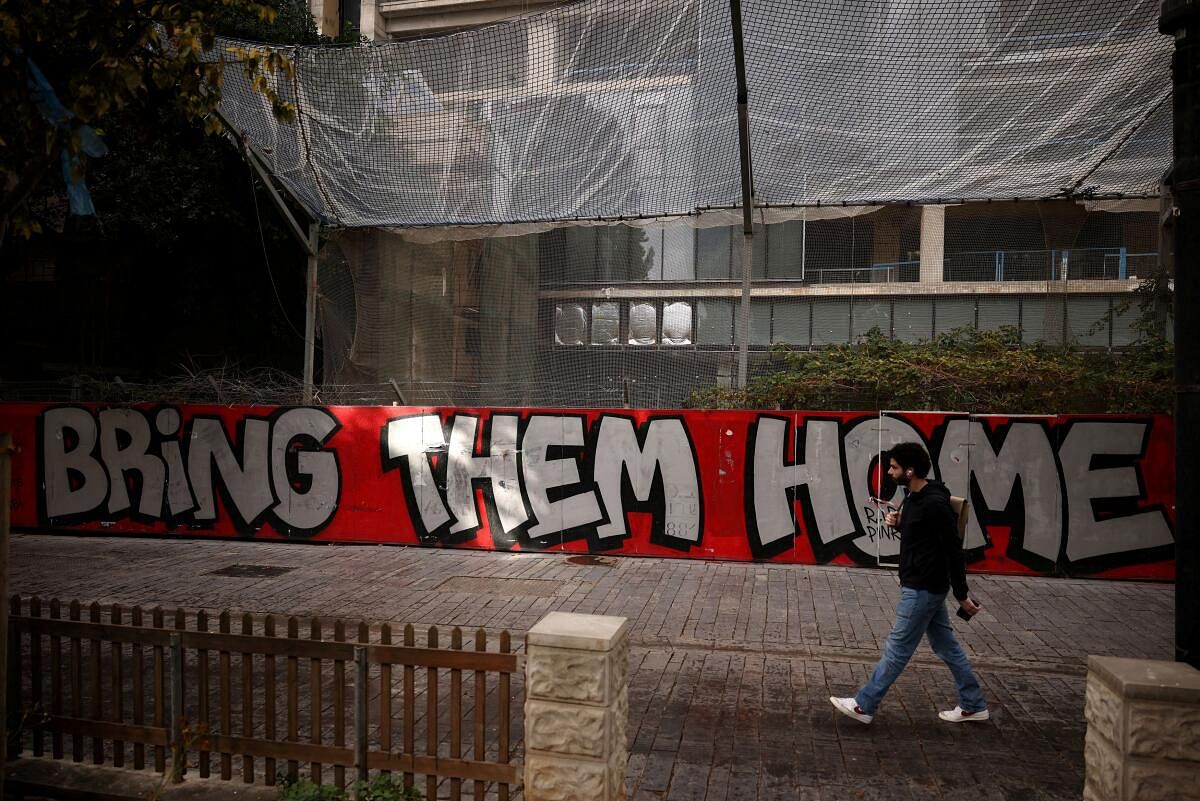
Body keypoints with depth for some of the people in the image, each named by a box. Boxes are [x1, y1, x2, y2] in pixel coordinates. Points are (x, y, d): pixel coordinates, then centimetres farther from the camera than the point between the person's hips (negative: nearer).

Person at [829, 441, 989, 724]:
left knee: (896, 648, 0)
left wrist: (962, 595, -17)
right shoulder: (914, 497, 7)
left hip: (923, 589, -10)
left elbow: (953, 550, -21)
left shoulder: (934, 504, -23)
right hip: (925, 587, 10)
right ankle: (973, 706, 30)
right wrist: (899, 523, -1)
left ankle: (863, 706, 9)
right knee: (946, 646, 18)